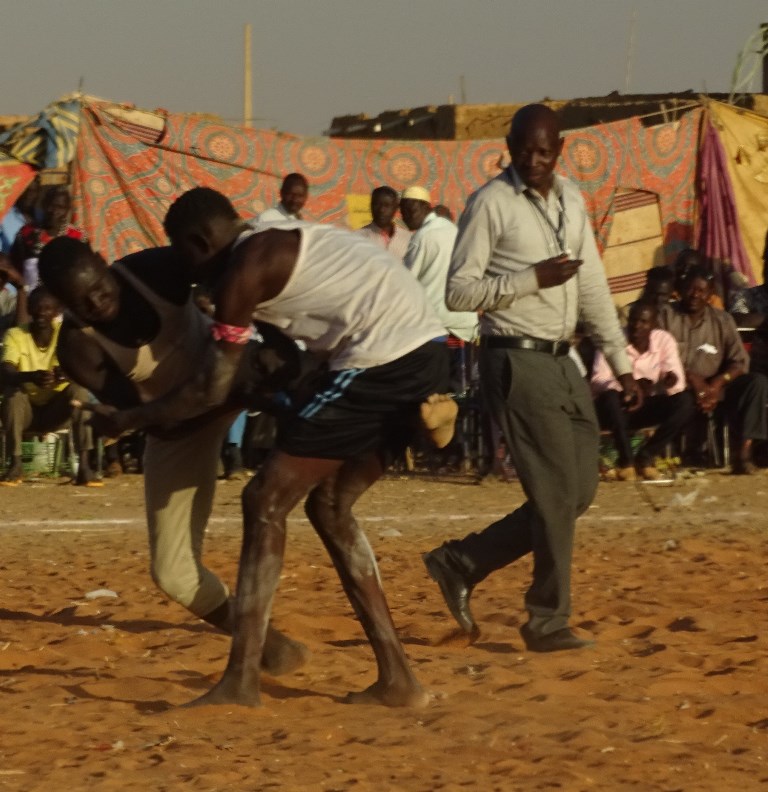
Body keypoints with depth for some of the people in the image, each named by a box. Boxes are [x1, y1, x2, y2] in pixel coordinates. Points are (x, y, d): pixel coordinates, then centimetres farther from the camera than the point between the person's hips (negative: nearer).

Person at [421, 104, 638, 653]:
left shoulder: (572, 200, 12)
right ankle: (549, 620, 2)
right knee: (557, 490, -8)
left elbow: (593, 286, 17)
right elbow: (459, 292, -12)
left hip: (562, 361, 8)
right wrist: (532, 278, -19)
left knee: (579, 491, 7)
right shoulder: (491, 204, -9)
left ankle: (462, 564, 16)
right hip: (517, 361, -8)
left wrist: (621, 362, 15)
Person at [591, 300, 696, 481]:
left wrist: (670, 380, -36)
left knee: (685, 401, -21)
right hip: (618, 407, -3)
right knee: (610, 397, -37)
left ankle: (646, 457, -14)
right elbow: (598, 381, -22)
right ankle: (626, 459, -21)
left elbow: (678, 383, -11)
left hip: (647, 408, 3)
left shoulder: (664, 340, -3)